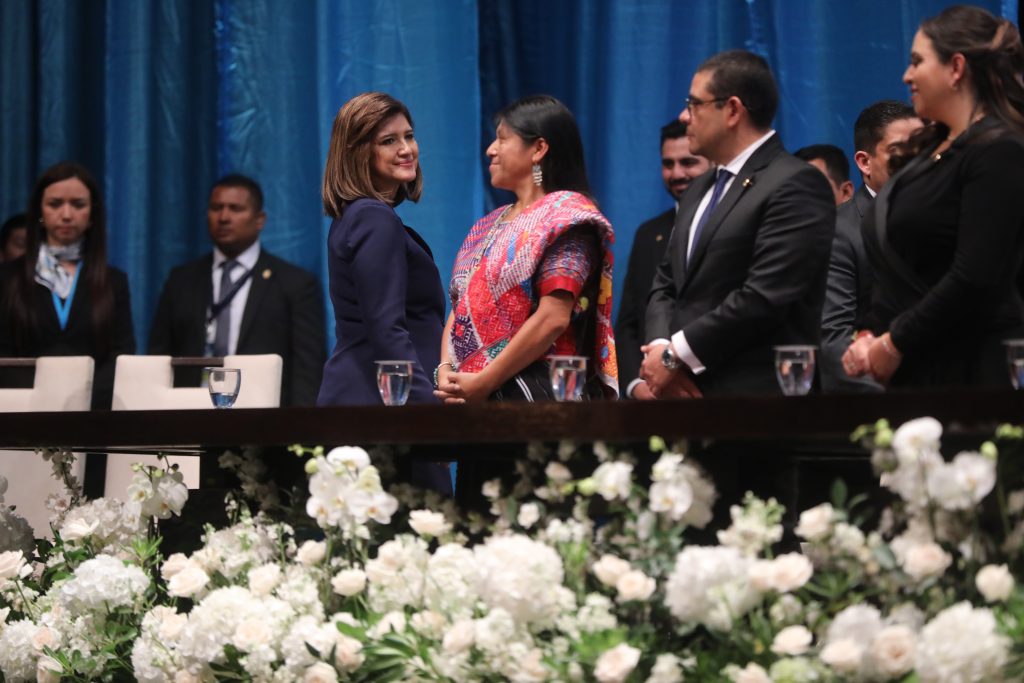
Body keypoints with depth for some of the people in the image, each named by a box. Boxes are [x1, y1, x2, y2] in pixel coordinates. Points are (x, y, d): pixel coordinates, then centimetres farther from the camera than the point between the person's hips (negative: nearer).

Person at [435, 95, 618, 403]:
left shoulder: (567, 214, -6)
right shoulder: (490, 225, 19)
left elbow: (553, 319, -16)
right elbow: (459, 308, 16)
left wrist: (483, 382, -16)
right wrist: (445, 371, -2)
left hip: (537, 395, -7)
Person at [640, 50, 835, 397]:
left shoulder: (796, 185, -8)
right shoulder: (700, 189, 21)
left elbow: (764, 296, -17)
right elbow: (665, 285, 18)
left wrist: (675, 355, -14)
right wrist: (660, 348, -3)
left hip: (752, 395, -7)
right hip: (686, 392, 8)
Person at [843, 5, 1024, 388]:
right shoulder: (928, 149, 16)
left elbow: (975, 278, -19)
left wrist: (894, 343, -12)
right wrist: (871, 337, 4)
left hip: (968, 370, -8)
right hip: (910, 369, 8)